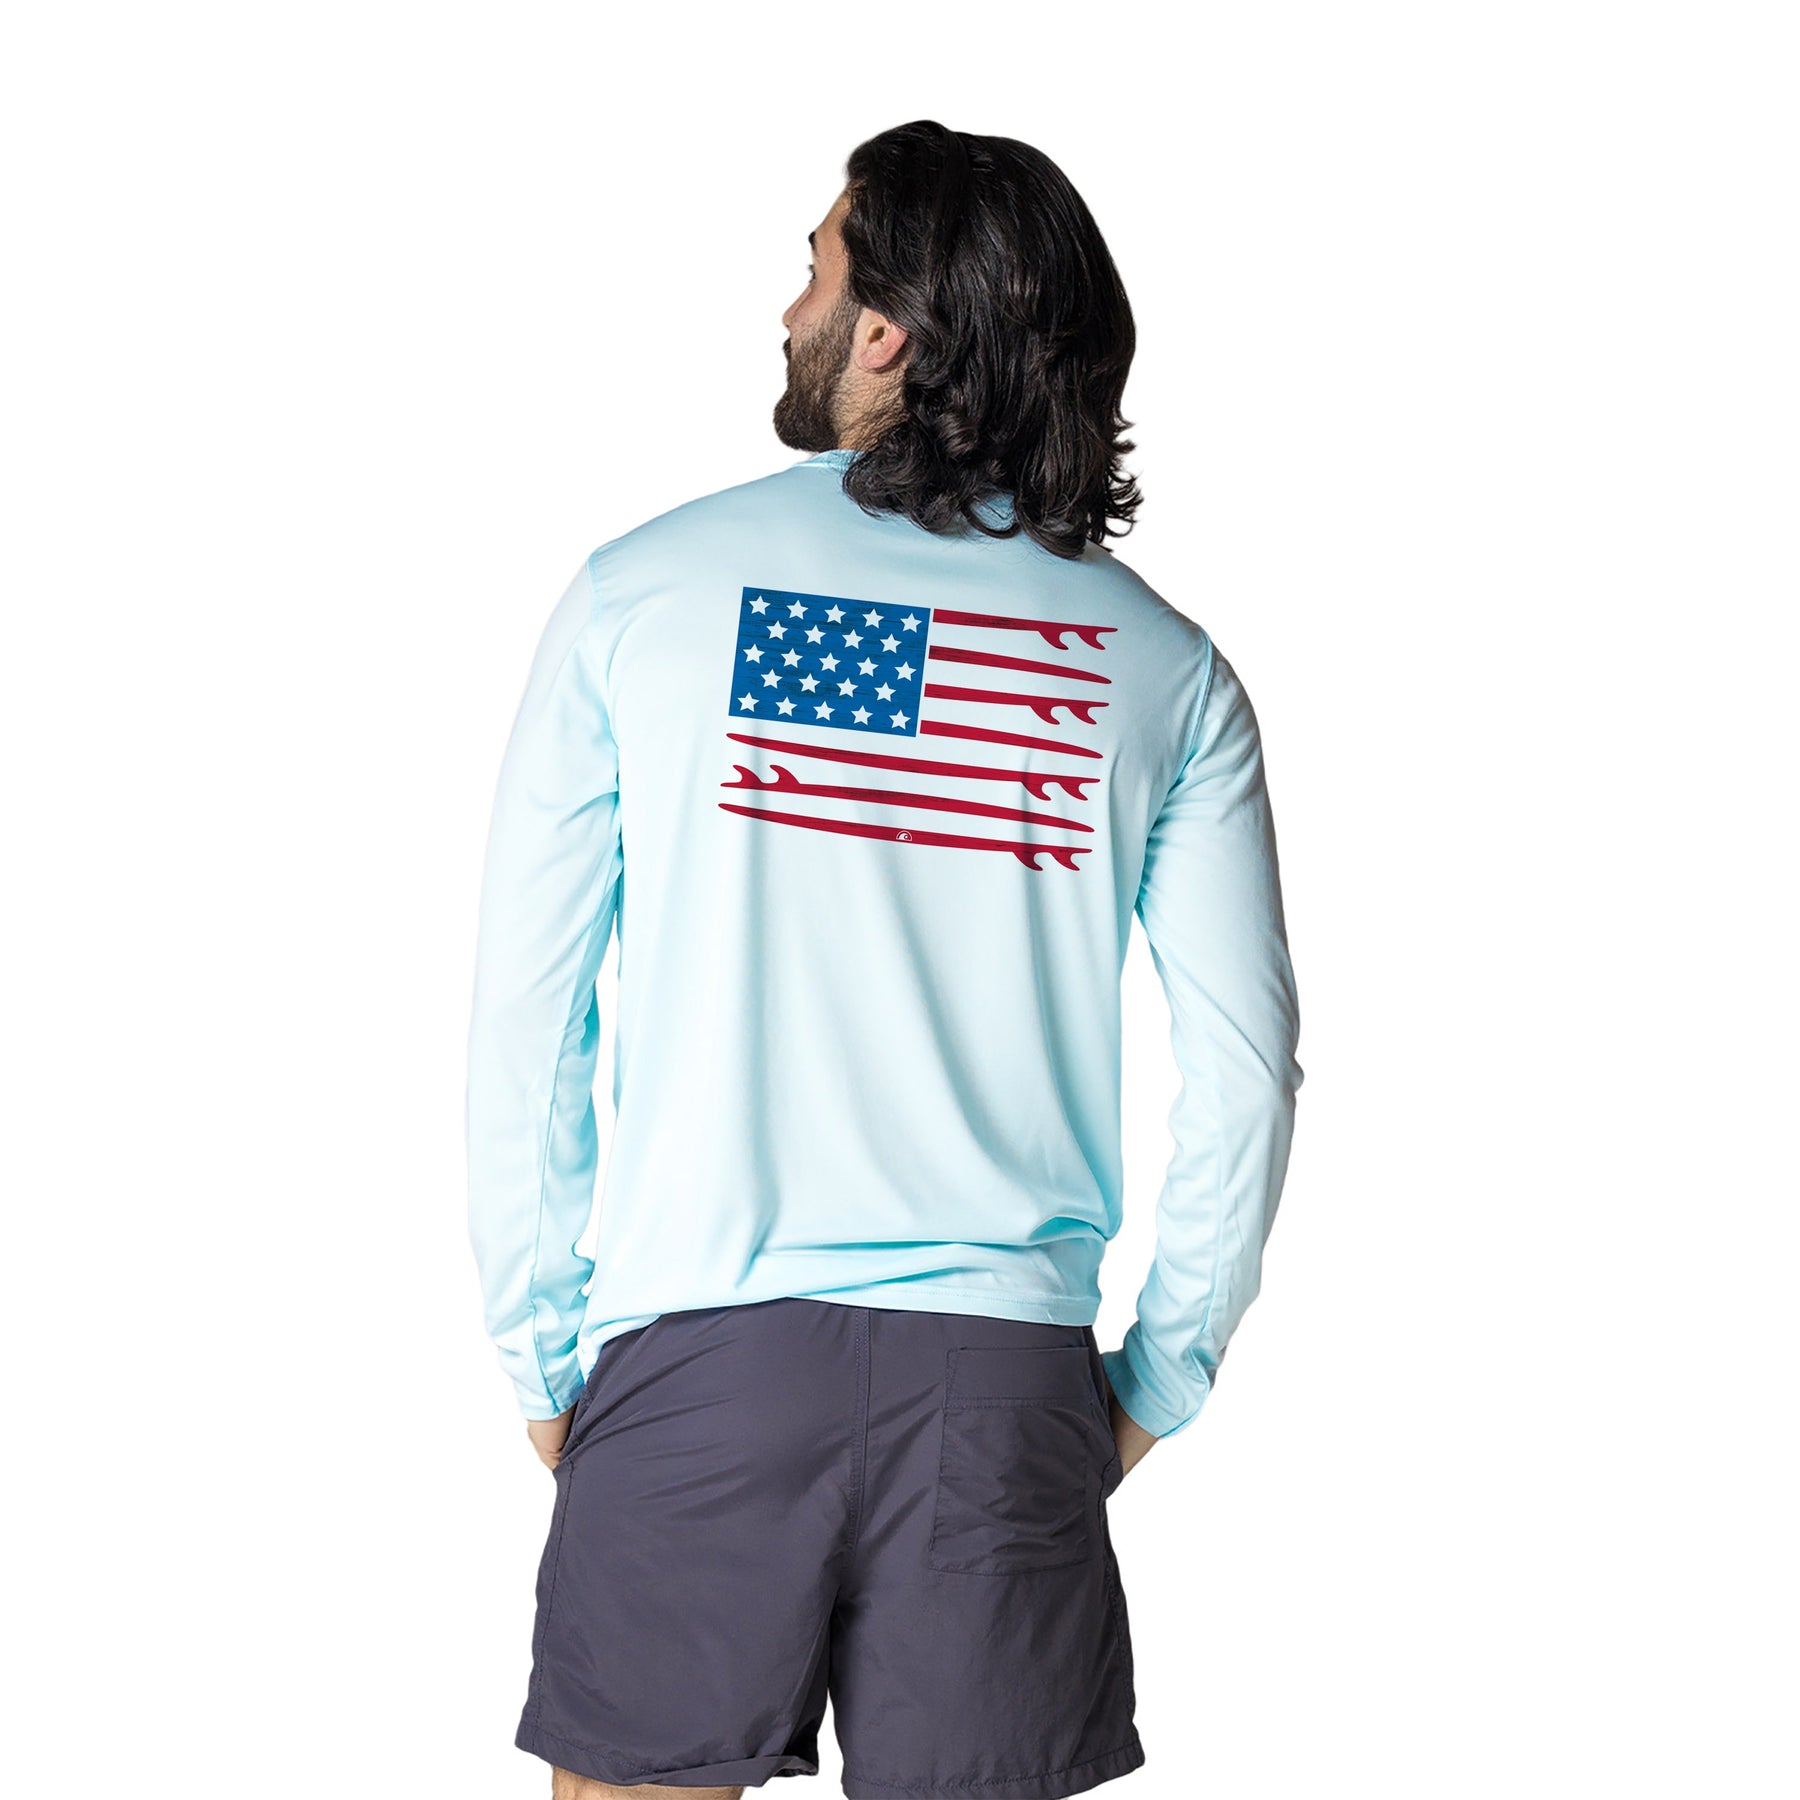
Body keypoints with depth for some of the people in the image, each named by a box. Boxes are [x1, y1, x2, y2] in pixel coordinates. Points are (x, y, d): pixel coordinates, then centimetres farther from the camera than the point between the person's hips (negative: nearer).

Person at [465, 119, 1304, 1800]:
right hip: (1006, 1376, 1)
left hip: (694, 1352, -1)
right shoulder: (1163, 665, 4)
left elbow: (523, 1015, 2)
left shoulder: (641, 590, 1)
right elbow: (1244, 1068, 2)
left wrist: (543, 1351, 9)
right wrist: (1152, 1388, 12)